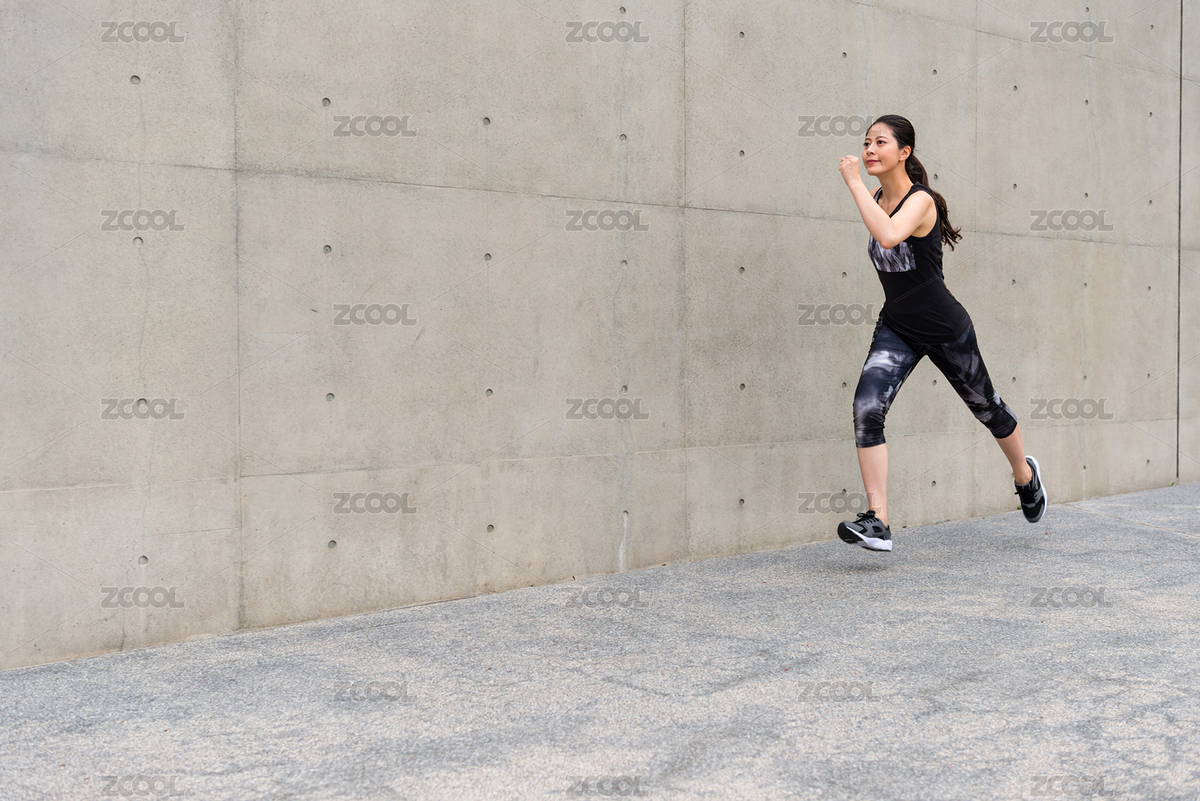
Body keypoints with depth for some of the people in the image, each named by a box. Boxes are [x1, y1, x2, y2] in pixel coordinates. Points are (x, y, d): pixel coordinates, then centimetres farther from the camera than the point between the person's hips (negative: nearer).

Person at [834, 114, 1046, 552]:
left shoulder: (920, 201, -22)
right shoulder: (877, 199, 0)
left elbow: (889, 236, -44)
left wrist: (854, 182, -37)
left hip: (946, 329, -5)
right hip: (896, 330, 6)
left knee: (985, 407, 16)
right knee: (866, 409, -18)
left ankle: (1025, 474, 46)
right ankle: (877, 521, -17)